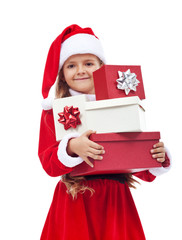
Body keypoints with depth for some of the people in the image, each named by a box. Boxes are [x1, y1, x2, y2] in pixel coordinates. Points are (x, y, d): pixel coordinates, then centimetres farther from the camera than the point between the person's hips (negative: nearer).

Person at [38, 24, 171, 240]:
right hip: (75, 204, -2)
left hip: (116, 201, 2)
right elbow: (48, 163, -6)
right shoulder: (54, 112, 4)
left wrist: (158, 159, -9)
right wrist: (71, 147, -23)